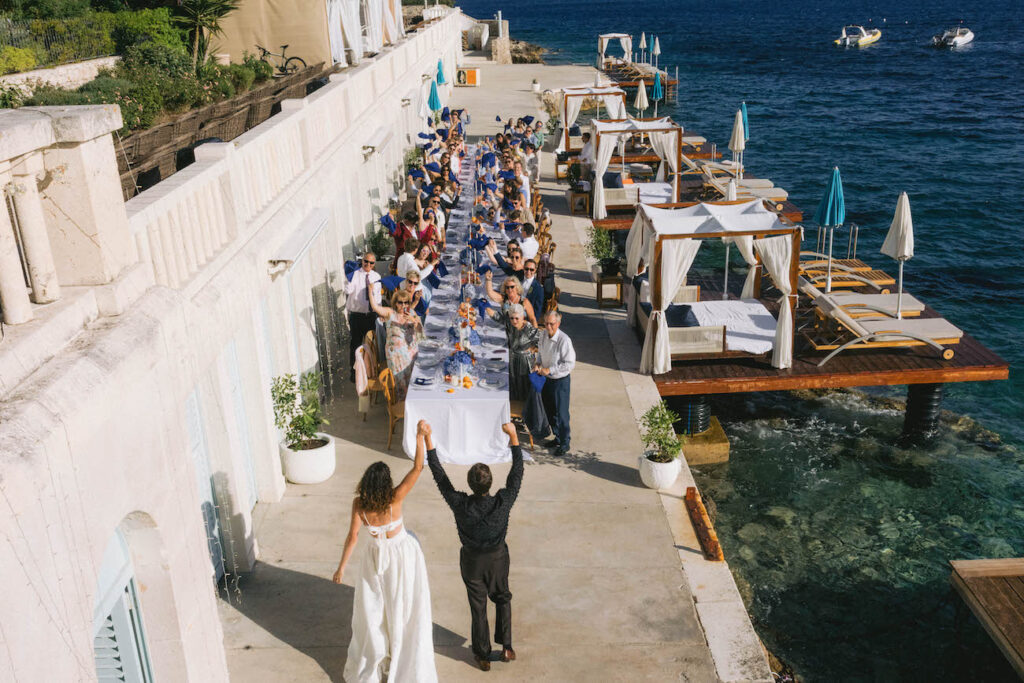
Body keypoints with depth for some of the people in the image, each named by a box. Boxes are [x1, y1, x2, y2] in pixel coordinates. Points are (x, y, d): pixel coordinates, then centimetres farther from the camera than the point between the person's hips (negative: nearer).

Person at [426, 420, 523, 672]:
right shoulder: (502, 503, -30)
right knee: (502, 599, 26)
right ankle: (506, 647, 34)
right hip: (497, 558, 0)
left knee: (478, 607, 17)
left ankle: (483, 656, 32)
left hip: (472, 561, 0)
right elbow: (517, 473, -18)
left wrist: (427, 440, -18)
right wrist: (513, 436, -15)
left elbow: (439, 475, -23)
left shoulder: (461, 505, -30)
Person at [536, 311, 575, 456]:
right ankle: (558, 437, 39)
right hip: (546, 379, 7)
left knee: (561, 414, 3)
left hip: (560, 380, -7)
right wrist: (539, 365, -3)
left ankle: (564, 444, 20)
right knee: (550, 411, 20)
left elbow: (570, 364, -21)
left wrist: (549, 370, -22)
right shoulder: (543, 335, -2)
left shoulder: (564, 340, -24)